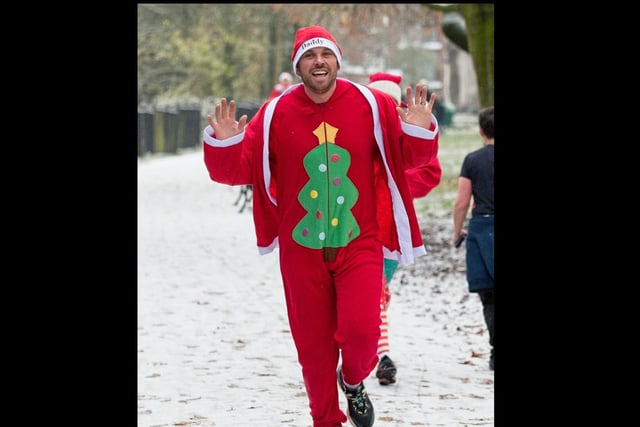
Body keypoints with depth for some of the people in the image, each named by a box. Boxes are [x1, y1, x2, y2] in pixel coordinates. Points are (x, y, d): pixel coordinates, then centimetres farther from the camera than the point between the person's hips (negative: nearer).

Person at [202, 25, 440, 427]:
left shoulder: (371, 105, -4)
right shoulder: (277, 114, -5)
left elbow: (411, 156, 2)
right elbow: (239, 168, -3)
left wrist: (419, 132, -19)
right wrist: (224, 144, -23)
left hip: (358, 243, -1)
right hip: (302, 250, 1)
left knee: (361, 329, -16)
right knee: (313, 345, 7)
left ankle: (354, 381, 19)